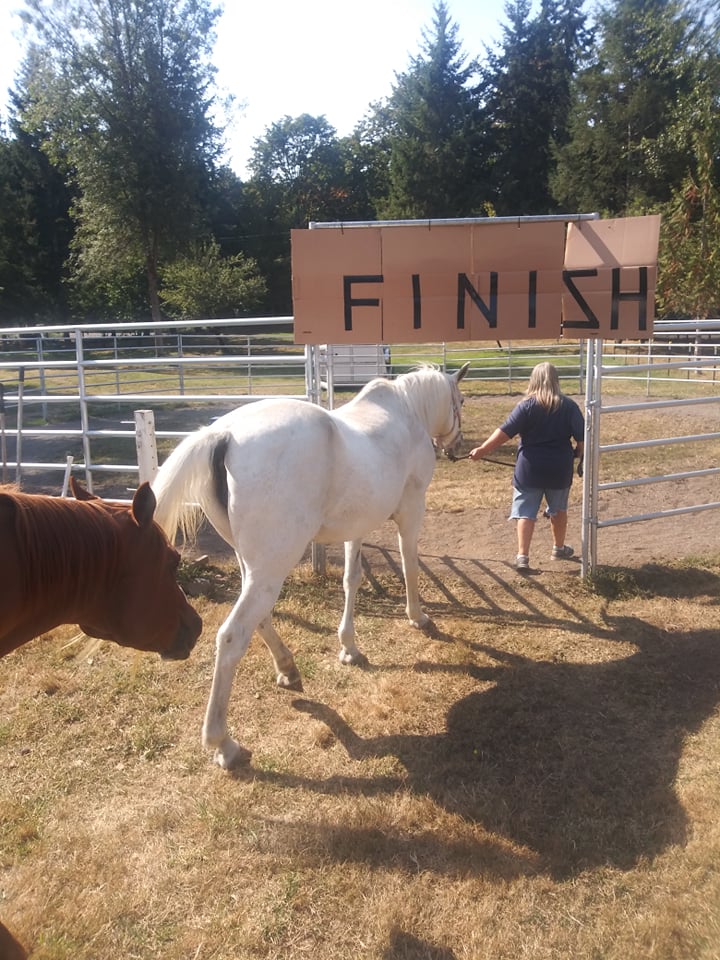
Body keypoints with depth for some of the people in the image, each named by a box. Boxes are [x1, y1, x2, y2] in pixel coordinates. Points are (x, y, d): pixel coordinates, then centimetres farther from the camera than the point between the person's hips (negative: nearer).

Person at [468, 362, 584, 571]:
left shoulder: (526, 406, -8)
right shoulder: (569, 406, -2)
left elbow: (505, 432, -14)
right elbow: (582, 437, -5)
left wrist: (482, 450, -10)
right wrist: (582, 459, 11)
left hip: (530, 469, -2)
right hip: (559, 468, 2)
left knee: (526, 512, 2)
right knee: (558, 509, 21)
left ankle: (522, 556, -4)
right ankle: (559, 548, 37)